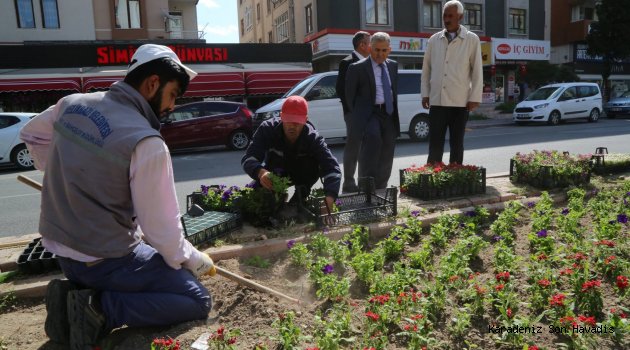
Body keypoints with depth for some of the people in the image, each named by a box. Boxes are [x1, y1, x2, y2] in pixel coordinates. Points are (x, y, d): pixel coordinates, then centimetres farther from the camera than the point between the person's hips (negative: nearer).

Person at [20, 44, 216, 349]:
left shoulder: (72, 104, -2)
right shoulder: (146, 142, -23)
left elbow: (31, 135, 21)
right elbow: (161, 228, -18)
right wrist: (195, 260, -1)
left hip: (59, 246, 8)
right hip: (104, 258, -7)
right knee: (197, 300, 2)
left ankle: (76, 291, 9)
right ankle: (98, 309, -9)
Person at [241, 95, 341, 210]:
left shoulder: (313, 138, -33)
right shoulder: (267, 129, -30)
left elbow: (332, 168, -44)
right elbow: (248, 158, -38)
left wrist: (329, 201, -62)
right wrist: (260, 172, -63)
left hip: (302, 176, -1)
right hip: (274, 175, 1)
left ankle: (299, 200, -8)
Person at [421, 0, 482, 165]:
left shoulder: (472, 40, 1)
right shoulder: (434, 39, 9)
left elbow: (477, 71, 0)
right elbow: (426, 68, 11)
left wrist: (474, 98, -5)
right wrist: (425, 94, 5)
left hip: (460, 101, -2)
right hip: (437, 100, 2)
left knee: (457, 143, 6)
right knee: (435, 142, 2)